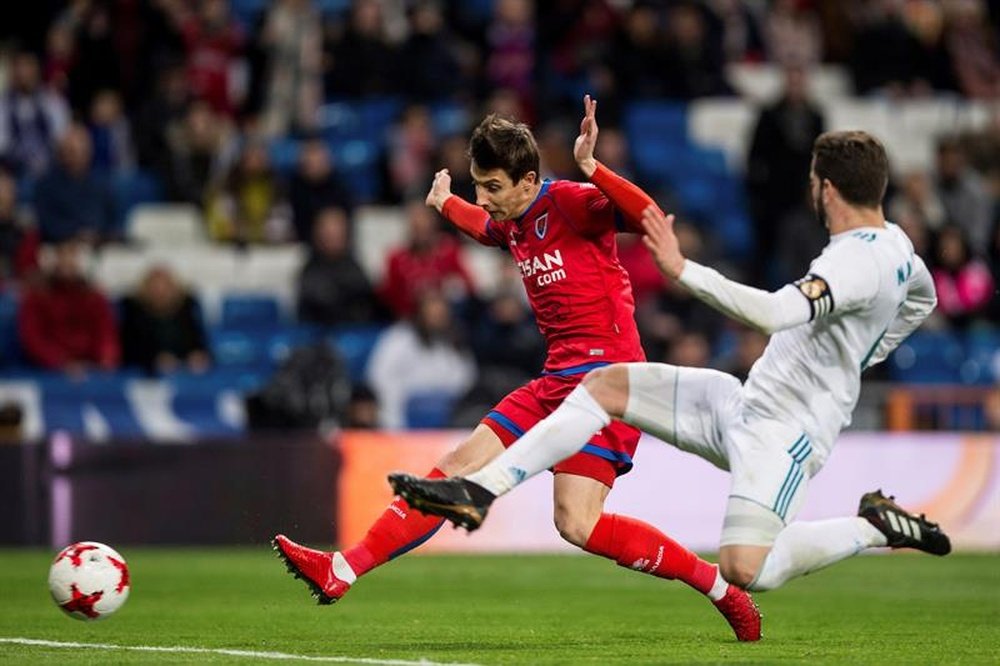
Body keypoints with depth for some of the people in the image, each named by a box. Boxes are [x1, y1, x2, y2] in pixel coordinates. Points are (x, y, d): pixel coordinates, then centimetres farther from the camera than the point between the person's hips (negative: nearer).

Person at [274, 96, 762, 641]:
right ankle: (341, 571, 7)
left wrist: (590, 168, -38)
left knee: (577, 524, -18)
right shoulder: (514, 222, 14)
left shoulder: (569, 202, -12)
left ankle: (720, 587, -8)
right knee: (459, 468, 6)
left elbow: (648, 217, -29)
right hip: (557, 381, 9)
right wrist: (446, 204, 51)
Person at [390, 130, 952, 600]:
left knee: (744, 572, -24)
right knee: (604, 385, 1)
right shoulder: (894, 243, 9)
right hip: (744, 401, 10)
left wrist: (683, 270, -32)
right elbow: (923, 296, 33)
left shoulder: (863, 261, -23)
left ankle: (874, 528, 0)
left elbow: (777, 312, -38)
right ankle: (478, 493, -4)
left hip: (786, 430, -10)